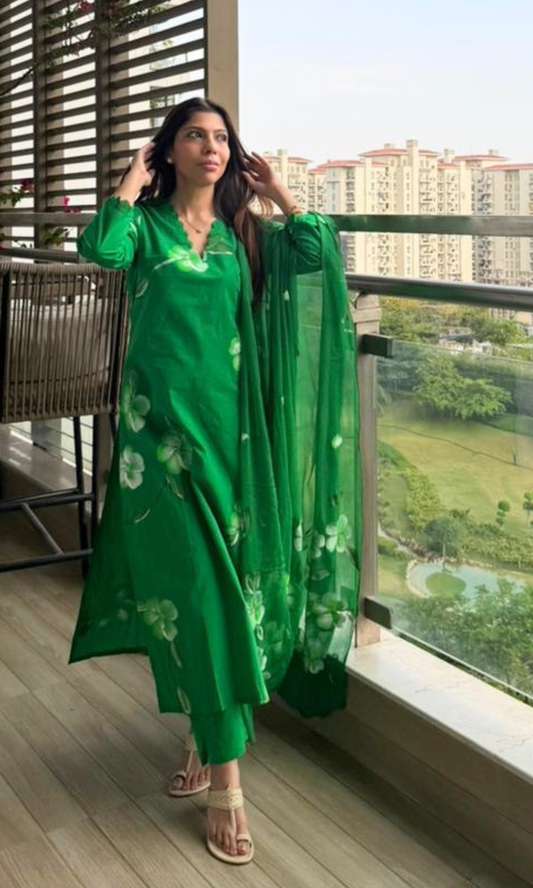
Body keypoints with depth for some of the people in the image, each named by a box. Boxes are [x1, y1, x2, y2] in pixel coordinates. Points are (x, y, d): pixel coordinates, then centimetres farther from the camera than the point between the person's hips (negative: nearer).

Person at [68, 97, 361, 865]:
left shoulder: (247, 232, 12)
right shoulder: (146, 225, 5)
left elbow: (321, 253, -4)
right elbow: (100, 248, -18)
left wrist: (275, 188, 4)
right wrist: (134, 178, -5)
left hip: (232, 425, 3)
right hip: (162, 425, -3)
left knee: (230, 577, 7)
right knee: (194, 584, -4)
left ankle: (208, 735, 27)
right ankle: (225, 780, 3)